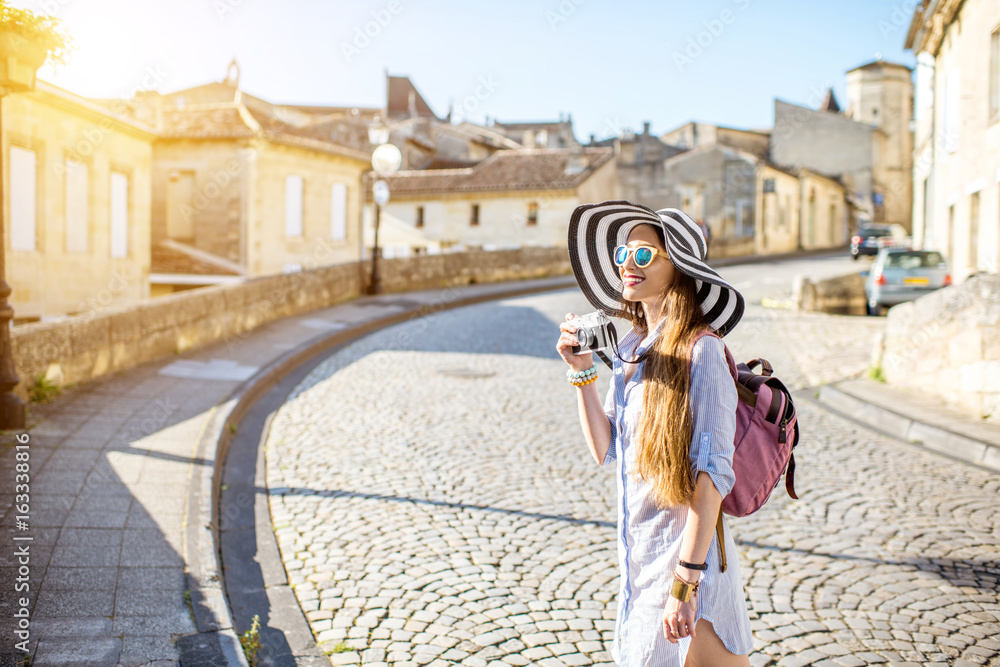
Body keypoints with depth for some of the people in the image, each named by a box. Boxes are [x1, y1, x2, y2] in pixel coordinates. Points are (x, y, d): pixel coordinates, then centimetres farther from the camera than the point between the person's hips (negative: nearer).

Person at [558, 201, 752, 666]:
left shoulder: (700, 352, -17)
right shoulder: (632, 348, 5)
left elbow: (713, 472, -20)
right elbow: (605, 451, 8)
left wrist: (685, 582, -22)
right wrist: (582, 372, -3)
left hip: (685, 553, -7)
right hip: (638, 554, 7)